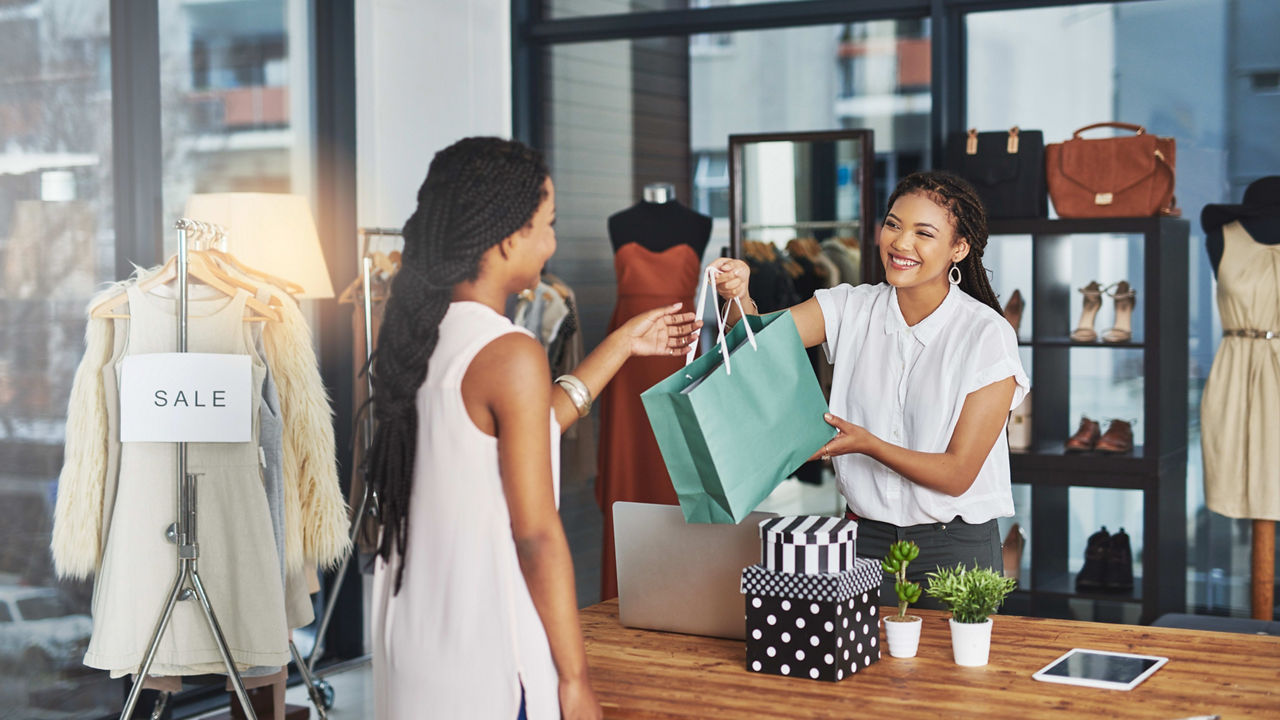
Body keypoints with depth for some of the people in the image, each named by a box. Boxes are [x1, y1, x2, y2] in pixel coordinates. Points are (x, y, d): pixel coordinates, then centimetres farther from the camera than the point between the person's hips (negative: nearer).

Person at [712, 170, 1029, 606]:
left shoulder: (987, 335, -12)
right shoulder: (852, 309, 0)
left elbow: (957, 474, -13)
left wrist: (868, 444, -26)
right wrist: (739, 295, -35)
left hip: (955, 546, -3)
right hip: (865, 537, 3)